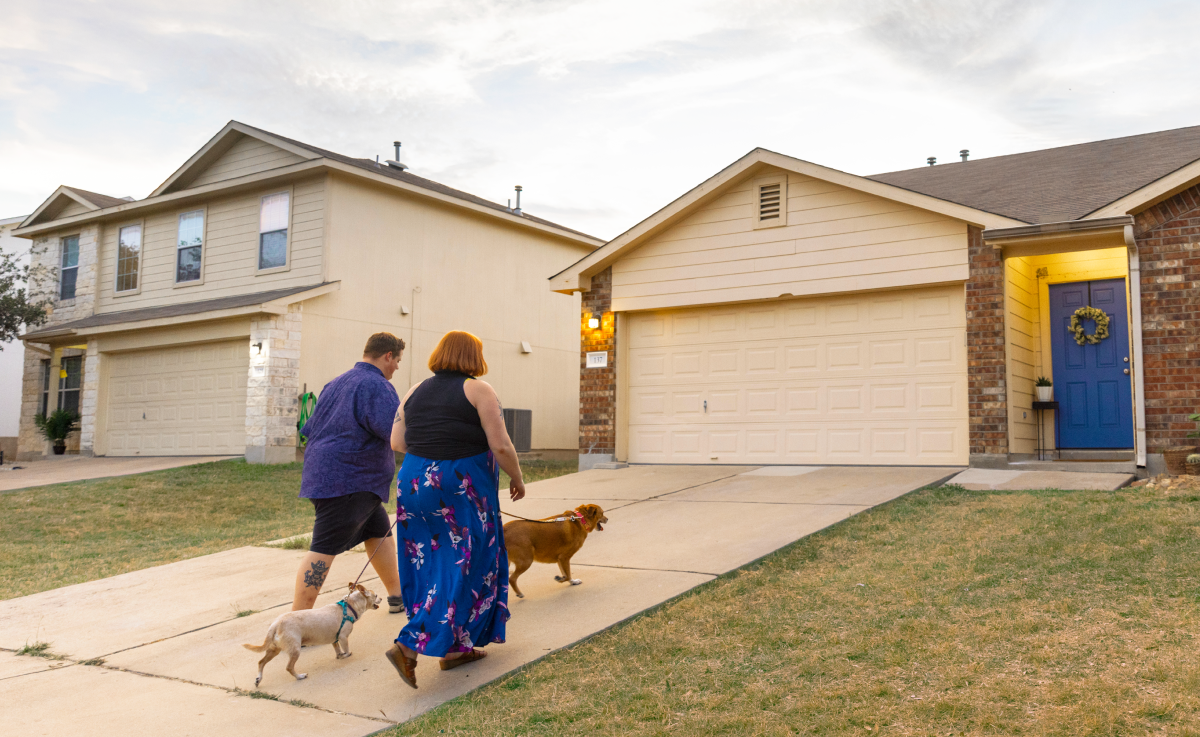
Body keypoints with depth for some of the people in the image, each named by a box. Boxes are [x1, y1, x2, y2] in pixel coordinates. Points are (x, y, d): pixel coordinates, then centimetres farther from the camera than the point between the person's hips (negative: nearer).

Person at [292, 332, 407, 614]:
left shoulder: (337, 384, 18)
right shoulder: (376, 386, -14)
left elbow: (312, 428, 22)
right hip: (346, 482, -11)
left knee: (380, 533, 20)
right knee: (324, 549, -11)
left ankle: (397, 595, 30)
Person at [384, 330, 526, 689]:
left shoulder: (416, 391, 8)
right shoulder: (478, 391, -7)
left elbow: (396, 442, 8)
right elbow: (501, 446, -11)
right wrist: (517, 479, 4)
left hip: (415, 483, 6)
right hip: (463, 489, -6)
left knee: (430, 563, 14)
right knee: (463, 567, 2)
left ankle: (456, 648, 22)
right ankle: (410, 645, -6)